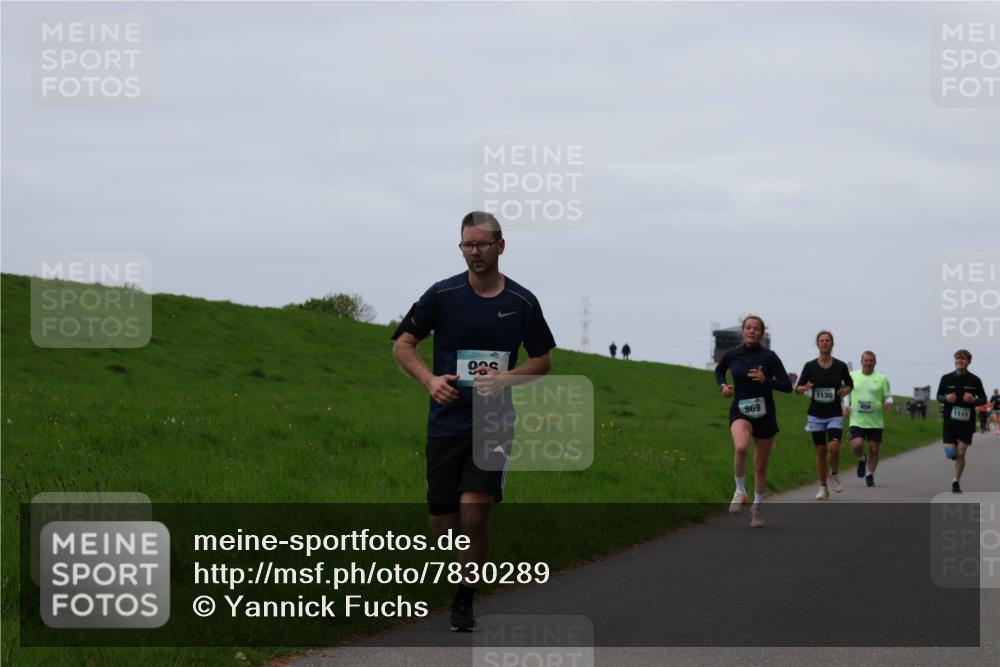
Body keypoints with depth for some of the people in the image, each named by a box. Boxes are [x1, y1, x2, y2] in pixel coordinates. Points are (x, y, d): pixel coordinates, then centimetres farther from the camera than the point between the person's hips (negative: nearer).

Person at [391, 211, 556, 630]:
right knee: (442, 522, 3)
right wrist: (429, 379, -13)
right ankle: (467, 563, 36)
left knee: (475, 509, -18)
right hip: (446, 420, 1)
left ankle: (464, 598, -2)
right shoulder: (443, 294, -1)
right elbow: (403, 344, 5)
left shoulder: (522, 303, 2)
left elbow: (543, 361, 11)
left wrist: (505, 378, -8)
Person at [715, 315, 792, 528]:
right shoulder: (732, 355, -1)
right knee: (741, 447, -32)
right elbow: (719, 370, 21)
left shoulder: (769, 357, -8)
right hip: (740, 412, 0)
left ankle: (757, 507, 30)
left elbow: (787, 386, -7)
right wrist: (722, 385, 2)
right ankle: (740, 492, -12)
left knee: (760, 466, 9)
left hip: (764, 414, 0)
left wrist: (765, 380, -21)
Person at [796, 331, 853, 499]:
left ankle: (834, 474, 10)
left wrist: (846, 390, -7)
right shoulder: (810, 366, -2)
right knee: (820, 451, 3)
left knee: (833, 447, -19)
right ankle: (823, 488, 14)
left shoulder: (840, 366, -1)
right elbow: (798, 387, 3)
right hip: (816, 414, 1)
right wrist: (803, 388, -19)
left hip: (835, 415, -1)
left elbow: (850, 384, 15)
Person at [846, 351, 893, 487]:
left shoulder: (881, 379, 2)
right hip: (857, 420, 0)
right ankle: (861, 459, 16)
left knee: (874, 449, 2)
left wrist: (888, 403, -17)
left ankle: (870, 475, 21)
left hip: (876, 421, 0)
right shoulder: (852, 376, 7)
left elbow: (888, 396, 5)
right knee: (856, 445, -18)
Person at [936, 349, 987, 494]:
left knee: (960, 454, -4)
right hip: (950, 420, 1)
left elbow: (983, 399, 5)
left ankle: (956, 482, 11)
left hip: (967, 422, -1)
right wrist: (946, 398, -13)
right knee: (950, 453, -6)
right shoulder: (946, 378, 1)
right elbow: (939, 396, 10)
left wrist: (973, 400, -16)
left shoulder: (974, 380, -1)